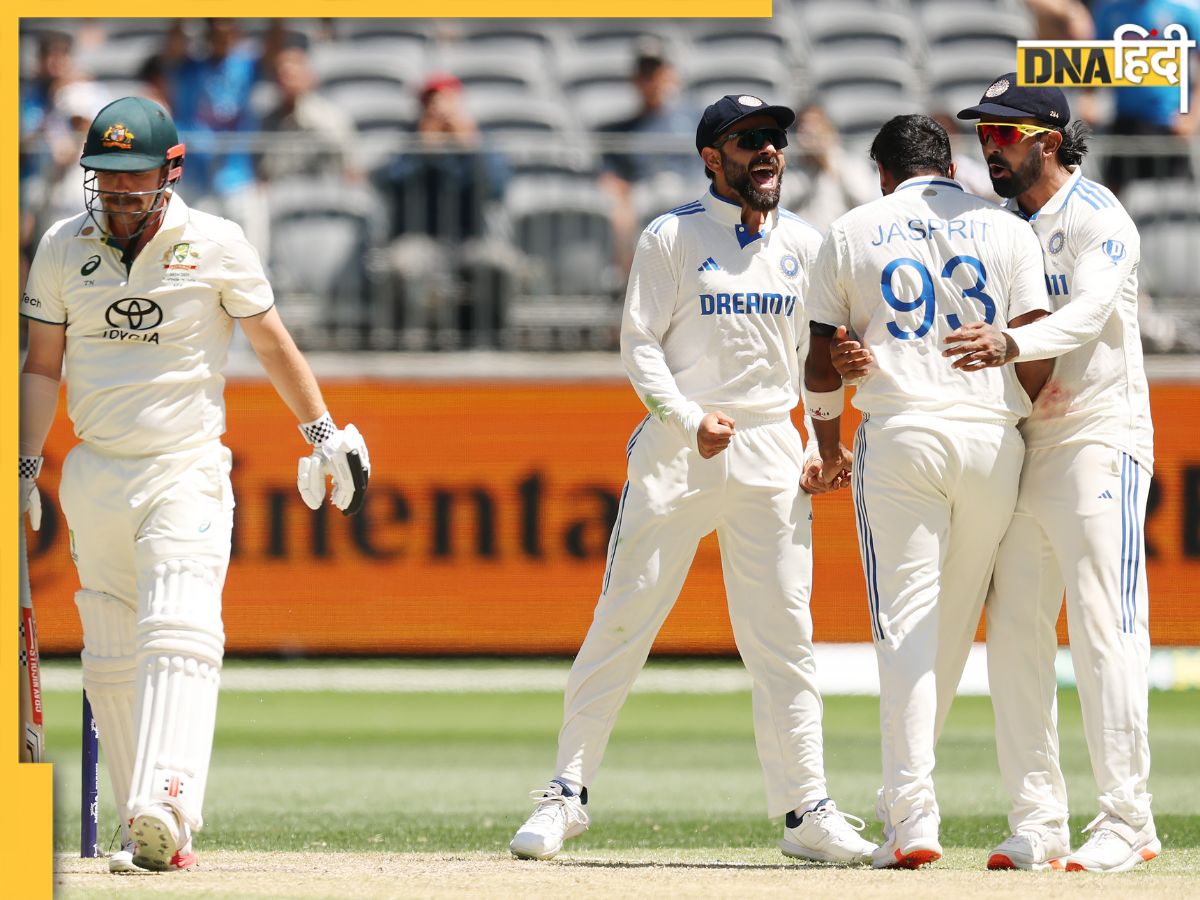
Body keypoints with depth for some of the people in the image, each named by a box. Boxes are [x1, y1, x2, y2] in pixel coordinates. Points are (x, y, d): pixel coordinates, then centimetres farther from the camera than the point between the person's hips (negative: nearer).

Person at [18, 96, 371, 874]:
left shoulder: (215, 245, -4)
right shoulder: (63, 249, 4)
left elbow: (271, 342, 8)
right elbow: (43, 366, 12)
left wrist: (324, 434, 10)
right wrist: (24, 472, 7)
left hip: (187, 473, -4)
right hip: (93, 479, 4)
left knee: (178, 635, -20)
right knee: (111, 659, 4)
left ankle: (163, 814, -34)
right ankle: (147, 832, 9)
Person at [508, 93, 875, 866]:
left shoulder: (805, 245, 12)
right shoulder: (673, 238, 0)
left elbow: (814, 357, 17)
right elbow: (640, 345, -4)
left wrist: (820, 444, 4)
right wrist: (690, 419, -18)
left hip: (771, 453, 3)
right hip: (676, 448, -3)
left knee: (785, 633, 0)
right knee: (624, 619, -3)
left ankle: (806, 810, 2)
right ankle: (568, 791, 5)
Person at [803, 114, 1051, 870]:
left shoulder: (851, 234, 9)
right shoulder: (1006, 230, 9)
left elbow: (823, 360, 9)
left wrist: (827, 439, 25)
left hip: (898, 436, -1)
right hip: (993, 438, 1)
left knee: (907, 624, -5)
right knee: (955, 624, 13)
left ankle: (913, 814, -17)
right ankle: (908, 793, 19)